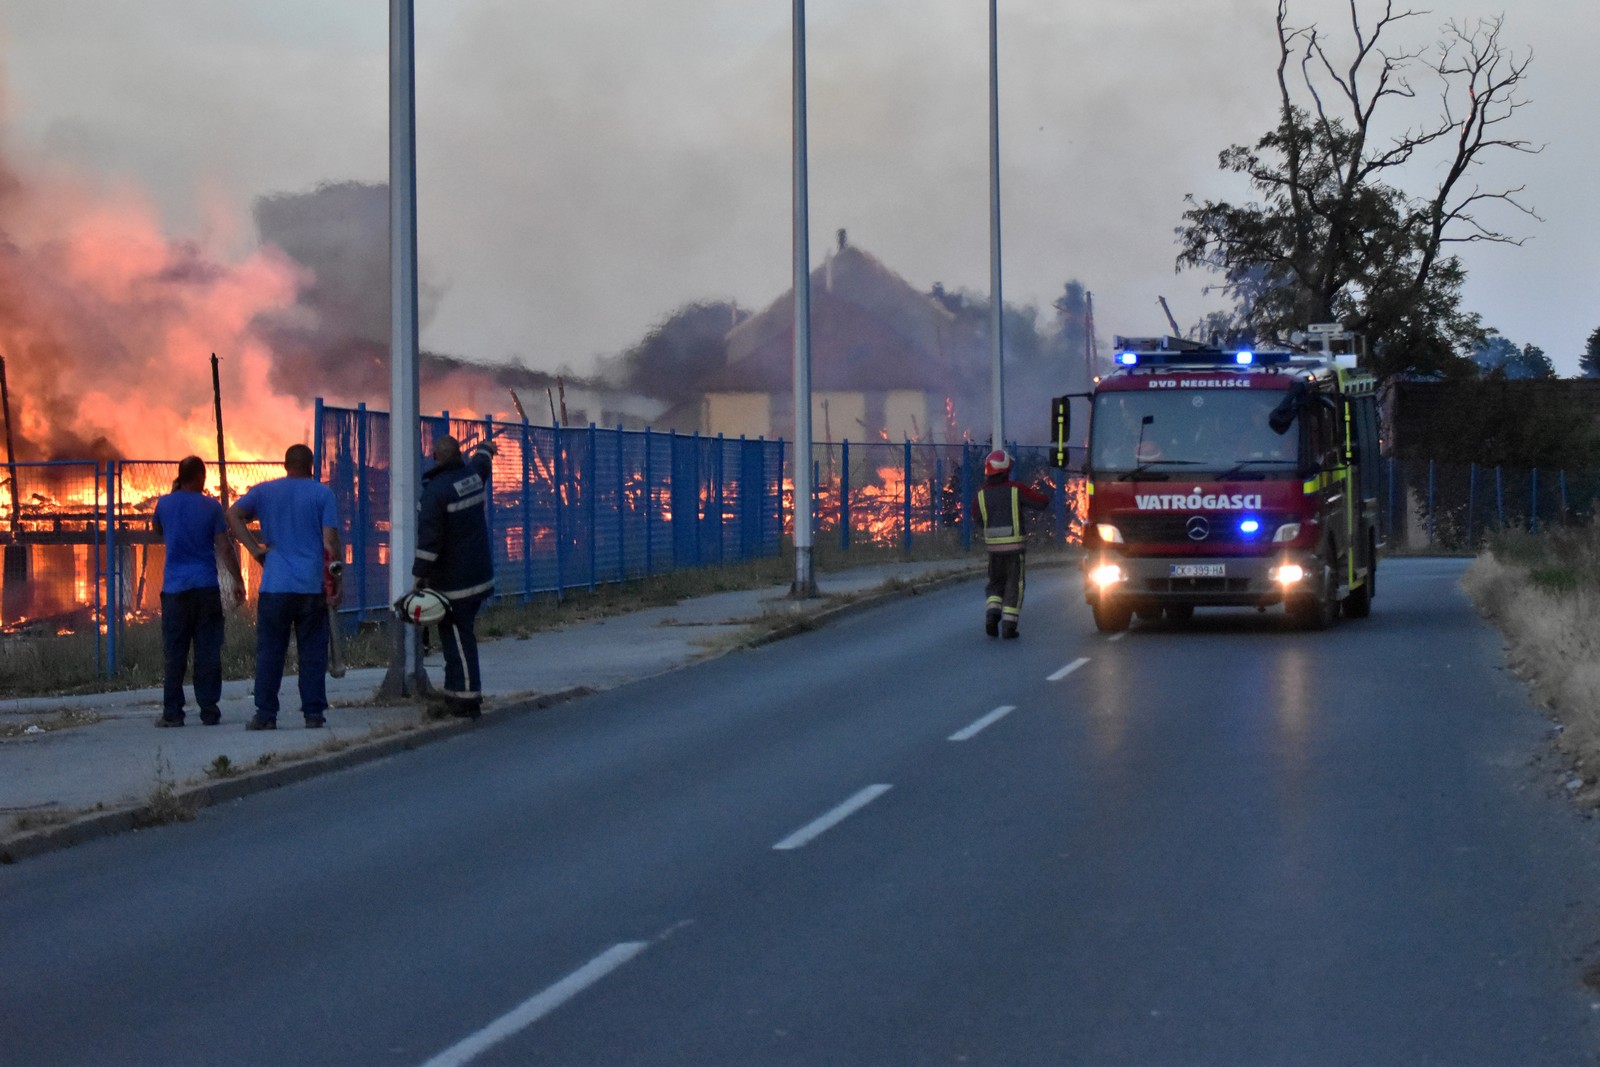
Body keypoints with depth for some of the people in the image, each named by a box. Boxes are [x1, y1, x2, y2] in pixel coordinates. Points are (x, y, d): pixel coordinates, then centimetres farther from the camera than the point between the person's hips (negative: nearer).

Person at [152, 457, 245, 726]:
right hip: (206, 587, -1)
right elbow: (225, 548, -4)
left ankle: (172, 712, 1)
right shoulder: (211, 507, -2)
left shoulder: (165, 504, 3)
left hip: (174, 589, 1)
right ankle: (209, 710, 2)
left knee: (174, 653, 3)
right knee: (208, 651, 3)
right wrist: (238, 580, 4)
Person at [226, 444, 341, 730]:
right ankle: (313, 712, 3)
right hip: (312, 586, -1)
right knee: (312, 652, 5)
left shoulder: (265, 491, 9)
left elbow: (233, 515, -1)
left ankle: (265, 714, 0)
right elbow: (330, 540, -4)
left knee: (269, 651, 3)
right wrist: (336, 581, 1)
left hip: (275, 586, 1)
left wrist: (255, 548, -1)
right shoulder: (322, 494, 2)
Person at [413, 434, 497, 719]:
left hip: (452, 582, -8)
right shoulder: (474, 475, 5)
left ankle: (467, 698, -6)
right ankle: (454, 694, 19)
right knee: (460, 634, 16)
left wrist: (420, 575, -14)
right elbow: (481, 462, 33)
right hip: (479, 575, 8)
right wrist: (485, 449, 56)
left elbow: (429, 538, -21)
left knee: (457, 638, -6)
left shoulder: (436, 491, -19)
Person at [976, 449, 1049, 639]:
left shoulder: (982, 493, -3)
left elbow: (978, 517, 12)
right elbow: (1043, 502, -5)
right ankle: (1008, 626, 3)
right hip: (1015, 545, -3)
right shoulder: (1016, 489, -11)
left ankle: (992, 616, -3)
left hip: (994, 545, 3)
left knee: (995, 584, 18)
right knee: (1013, 586, 7)